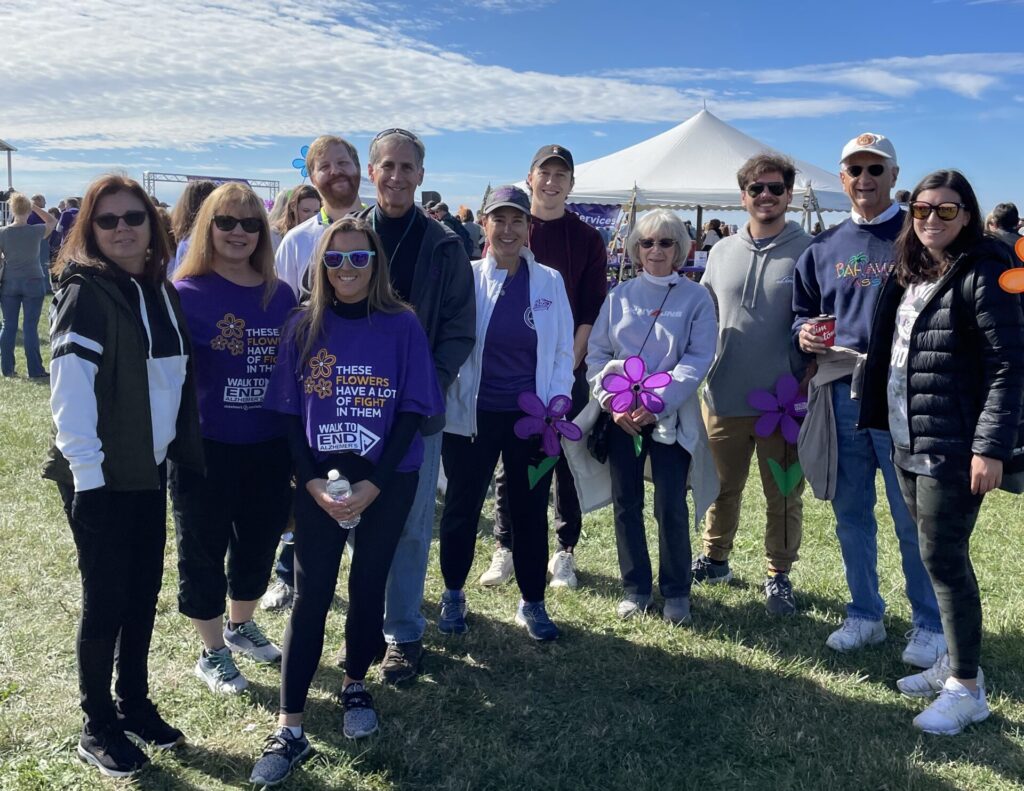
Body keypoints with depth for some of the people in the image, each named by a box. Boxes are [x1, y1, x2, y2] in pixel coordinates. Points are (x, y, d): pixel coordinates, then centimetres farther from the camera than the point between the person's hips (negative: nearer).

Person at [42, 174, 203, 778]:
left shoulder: (161, 292, 9)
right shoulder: (85, 294, -13)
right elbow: (70, 392, -20)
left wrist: (186, 449, 11)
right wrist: (86, 475, -24)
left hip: (151, 470, 6)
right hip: (102, 475, -6)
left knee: (144, 593, 14)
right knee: (107, 601, 2)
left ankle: (135, 703, 31)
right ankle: (99, 727, 19)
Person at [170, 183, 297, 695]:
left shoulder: (280, 296, 2)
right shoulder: (186, 294, -9)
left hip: (270, 448, 4)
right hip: (207, 448, -4)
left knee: (260, 541, 19)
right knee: (204, 551, 10)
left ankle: (240, 625, 43)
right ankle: (212, 652, 29)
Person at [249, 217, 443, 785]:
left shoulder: (401, 326, -5)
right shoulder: (303, 328, 0)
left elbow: (412, 411, -6)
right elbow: (289, 413, 1)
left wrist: (373, 484, -13)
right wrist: (311, 481, -11)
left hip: (388, 482, 0)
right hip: (319, 482, 1)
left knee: (367, 585, 11)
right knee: (310, 596, -1)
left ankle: (355, 685, 34)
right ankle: (289, 730, 4)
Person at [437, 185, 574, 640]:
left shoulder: (549, 282, 3)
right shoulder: (466, 277, -2)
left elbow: (562, 351, 5)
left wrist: (556, 406, -5)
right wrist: (444, 400, -8)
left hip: (531, 417, 1)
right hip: (471, 415, -1)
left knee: (530, 511, 10)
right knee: (462, 507, 11)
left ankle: (532, 603, 26)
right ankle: (452, 595, 31)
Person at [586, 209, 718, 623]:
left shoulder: (696, 298, 2)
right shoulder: (620, 295, 9)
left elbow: (699, 357, -7)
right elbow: (596, 351, 6)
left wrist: (656, 402, -16)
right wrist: (614, 401, -8)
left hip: (670, 416, -2)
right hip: (620, 416, 3)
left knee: (671, 506, -3)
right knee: (626, 502, 6)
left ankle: (676, 591, 13)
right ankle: (635, 587, 20)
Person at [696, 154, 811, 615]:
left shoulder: (807, 252, -3)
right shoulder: (722, 252, 8)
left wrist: (808, 382, -8)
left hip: (782, 401, -3)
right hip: (723, 398, 3)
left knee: (783, 496, 8)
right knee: (721, 487, 17)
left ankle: (778, 576, 23)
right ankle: (714, 559, 34)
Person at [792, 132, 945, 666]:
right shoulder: (824, 248, 13)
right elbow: (803, 312, 21)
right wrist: (805, 335, -1)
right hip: (841, 394, 4)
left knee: (913, 517, 0)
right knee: (851, 513, 12)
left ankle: (929, 625, 16)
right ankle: (865, 615, 27)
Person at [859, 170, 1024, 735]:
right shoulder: (910, 275, 13)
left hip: (954, 448, -7)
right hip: (908, 443, 8)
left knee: (942, 557, -5)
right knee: (938, 556, 14)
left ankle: (967, 688, 7)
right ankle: (956, 660, 27)